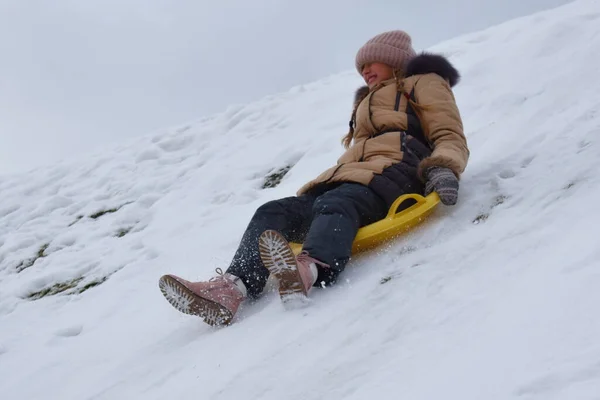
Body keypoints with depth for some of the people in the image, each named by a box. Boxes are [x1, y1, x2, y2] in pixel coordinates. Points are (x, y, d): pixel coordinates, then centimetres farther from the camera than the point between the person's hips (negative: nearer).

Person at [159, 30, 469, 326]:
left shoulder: (424, 83, 20)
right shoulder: (368, 102, 43)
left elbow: (450, 137, 6)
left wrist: (443, 169, -14)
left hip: (392, 169, -7)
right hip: (351, 177, 7)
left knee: (334, 205, -40)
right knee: (273, 213, -15)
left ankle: (312, 269, -70)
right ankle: (231, 287, -38)